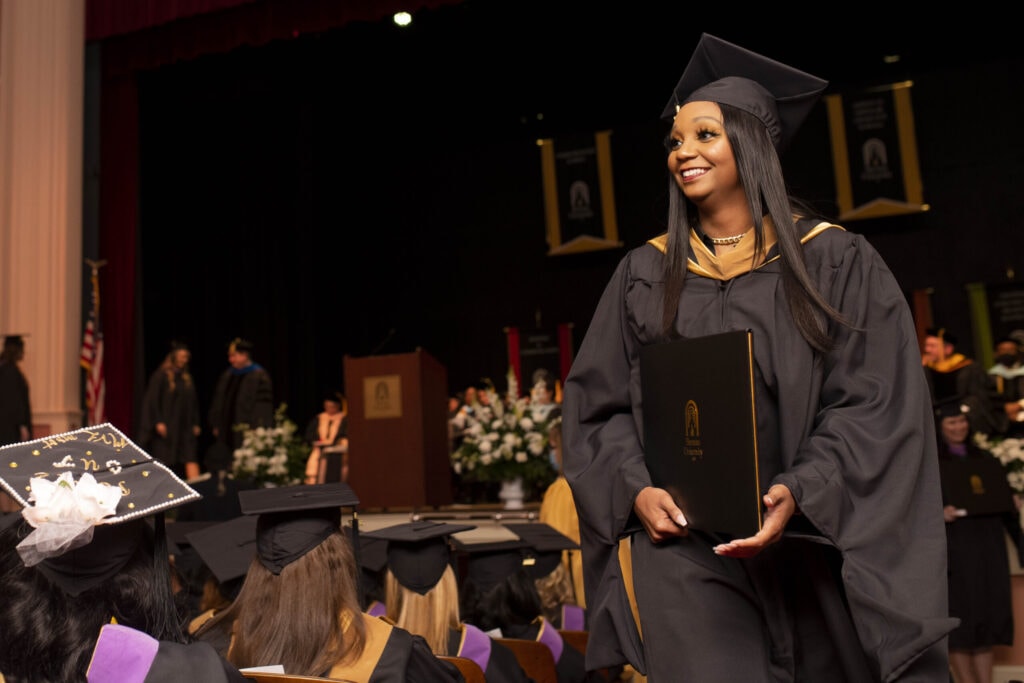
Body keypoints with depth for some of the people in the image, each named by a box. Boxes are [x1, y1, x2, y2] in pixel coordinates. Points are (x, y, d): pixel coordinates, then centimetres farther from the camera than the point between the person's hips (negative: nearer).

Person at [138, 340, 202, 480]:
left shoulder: (187, 378, 13)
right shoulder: (161, 376, -4)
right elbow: (153, 400, -8)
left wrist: (196, 424, 11)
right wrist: (158, 422, -15)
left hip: (185, 427, 5)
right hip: (166, 427, -5)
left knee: (191, 459, -6)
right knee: (164, 460, 3)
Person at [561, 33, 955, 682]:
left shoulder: (836, 261, 1)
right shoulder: (645, 274, 6)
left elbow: (877, 406, -5)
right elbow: (597, 402, 6)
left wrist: (798, 493, -19)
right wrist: (637, 490, -10)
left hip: (818, 544, 0)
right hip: (683, 544, 1)